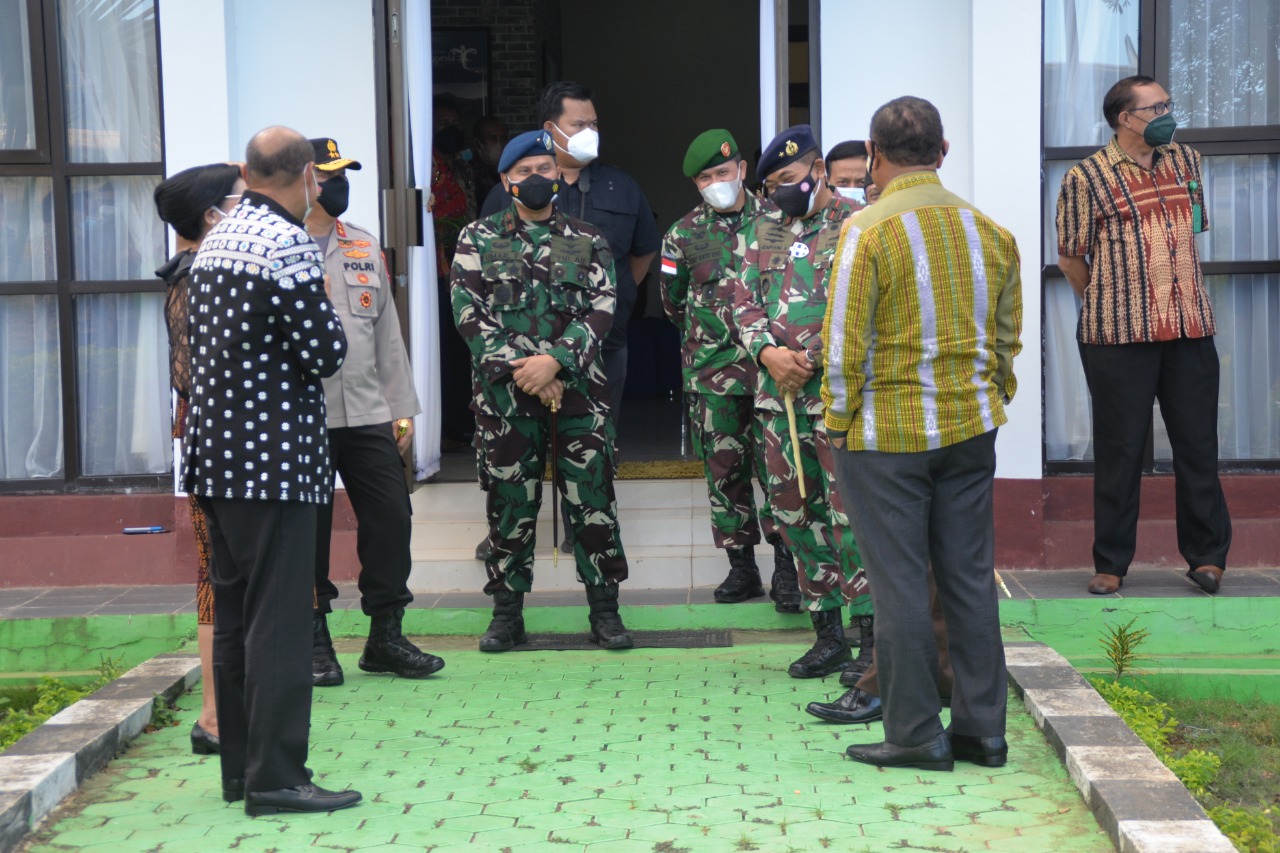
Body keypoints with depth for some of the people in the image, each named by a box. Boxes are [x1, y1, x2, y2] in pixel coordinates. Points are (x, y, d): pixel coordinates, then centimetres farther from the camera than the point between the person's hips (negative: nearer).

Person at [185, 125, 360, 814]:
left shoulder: (214, 242, 13)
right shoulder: (289, 244, -14)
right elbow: (327, 353, -15)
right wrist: (328, 325, 4)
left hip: (218, 457, 9)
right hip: (274, 459, -9)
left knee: (234, 616, 13)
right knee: (279, 621, -5)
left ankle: (240, 769, 20)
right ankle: (276, 777, -3)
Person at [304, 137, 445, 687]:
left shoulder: (365, 247, 16)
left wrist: (402, 409, 12)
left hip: (367, 414, 5)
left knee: (391, 519, 2)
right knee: (309, 530, 3)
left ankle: (386, 637, 14)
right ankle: (315, 642, 15)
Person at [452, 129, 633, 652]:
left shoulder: (587, 240, 8)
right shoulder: (478, 239, 6)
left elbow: (601, 311, -1)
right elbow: (469, 313, -2)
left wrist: (554, 360, -16)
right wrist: (521, 370, -12)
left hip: (576, 388, 0)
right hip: (504, 392, 0)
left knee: (592, 497, 1)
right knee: (509, 501, 6)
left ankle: (604, 609, 11)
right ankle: (507, 613, 16)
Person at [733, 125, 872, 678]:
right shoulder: (764, 230, 15)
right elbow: (745, 300, 11)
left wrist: (809, 361, -15)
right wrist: (768, 352, -7)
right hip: (779, 398, 7)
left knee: (850, 516, -9)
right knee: (795, 516, 10)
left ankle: (871, 639, -1)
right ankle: (829, 636, 21)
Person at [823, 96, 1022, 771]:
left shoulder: (868, 229, -12)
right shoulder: (989, 229, 7)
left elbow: (844, 341, -13)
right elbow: (1008, 336, 12)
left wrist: (838, 424, -3)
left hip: (886, 433, -5)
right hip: (971, 427, 6)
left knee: (899, 584, 2)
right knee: (969, 577, 11)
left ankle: (916, 735, 7)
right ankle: (981, 728, 17)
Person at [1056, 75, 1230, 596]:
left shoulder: (1186, 161, 10)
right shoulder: (1086, 177, -5)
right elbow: (1071, 257, 2)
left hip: (1190, 329, 4)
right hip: (1118, 337, -4)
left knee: (1198, 444, 7)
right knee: (1120, 450, 3)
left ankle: (1206, 555, 18)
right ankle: (1111, 564, 13)